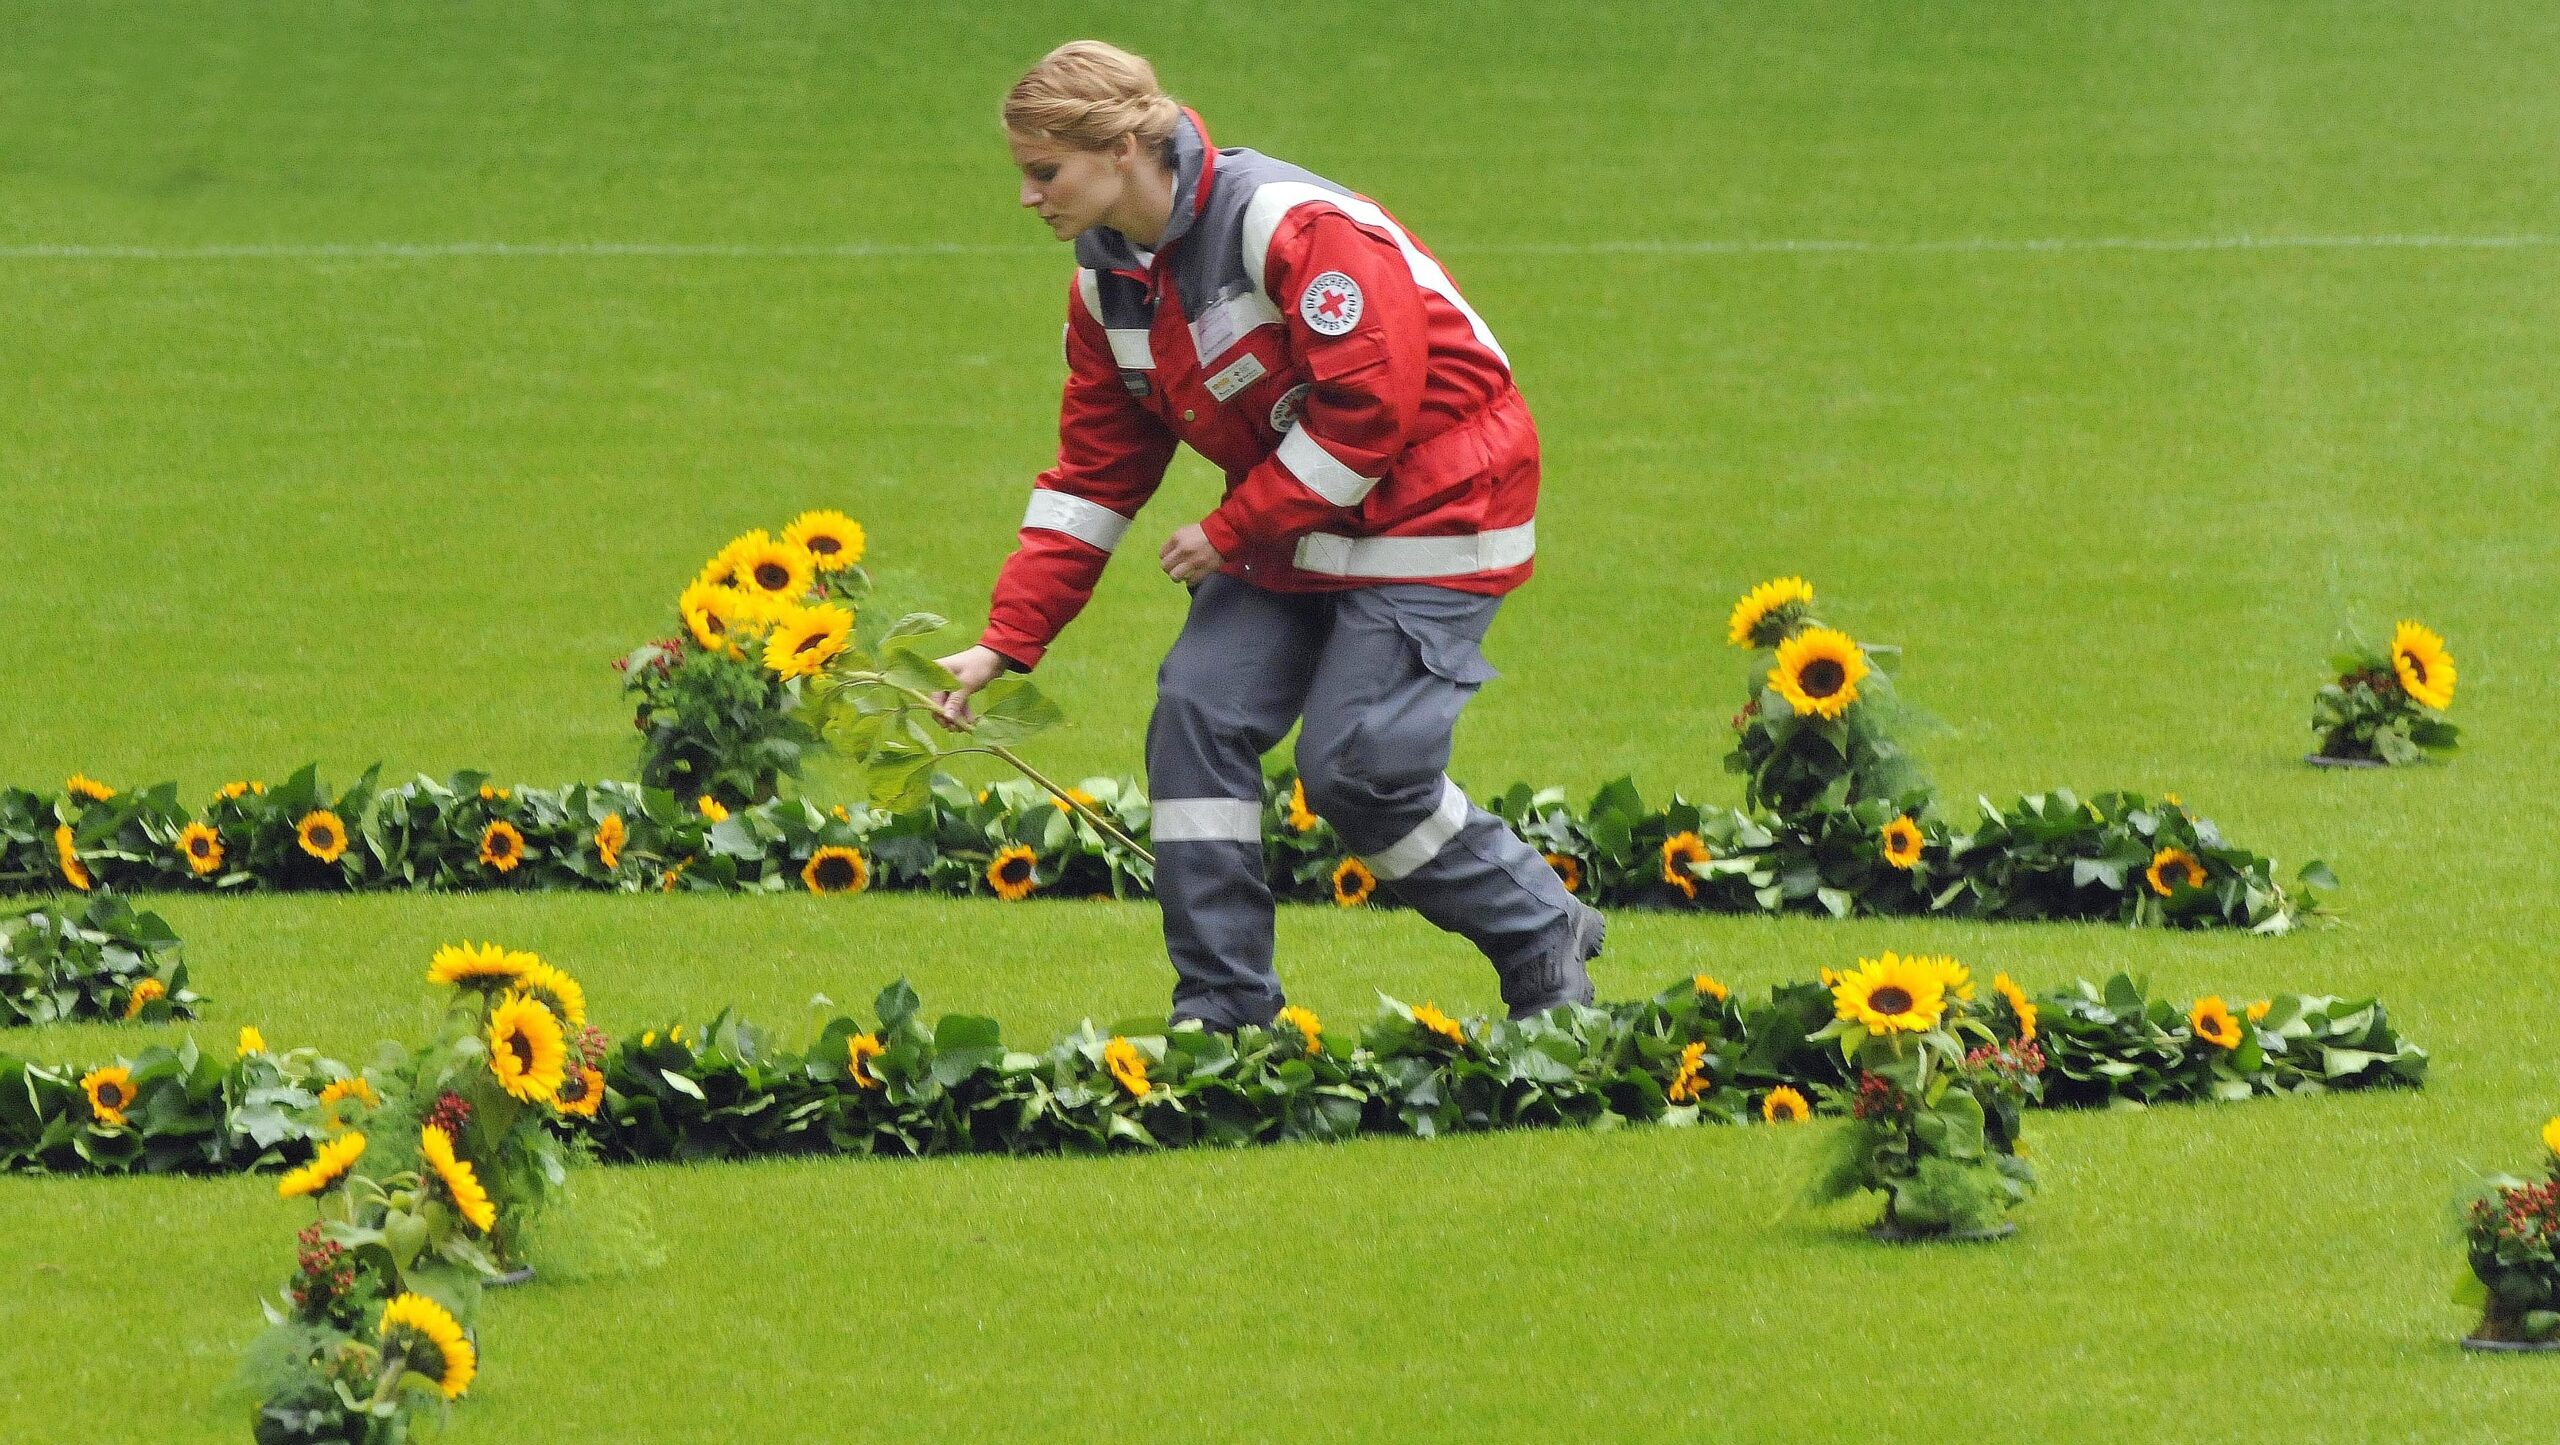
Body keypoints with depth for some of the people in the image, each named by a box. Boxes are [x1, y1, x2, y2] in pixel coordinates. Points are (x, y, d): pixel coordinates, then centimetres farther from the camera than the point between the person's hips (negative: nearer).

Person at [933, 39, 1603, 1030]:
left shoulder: (1288, 224, -25)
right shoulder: (1110, 283, 2)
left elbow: (1371, 404, -28)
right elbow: (1092, 479, 7)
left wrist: (1233, 533, -21)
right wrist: (1006, 642, -2)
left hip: (1429, 502, -8)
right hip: (1285, 527, 8)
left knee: (1355, 767, -12)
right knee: (1198, 710, -7)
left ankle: (1546, 942, 11)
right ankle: (1221, 1013, -1)